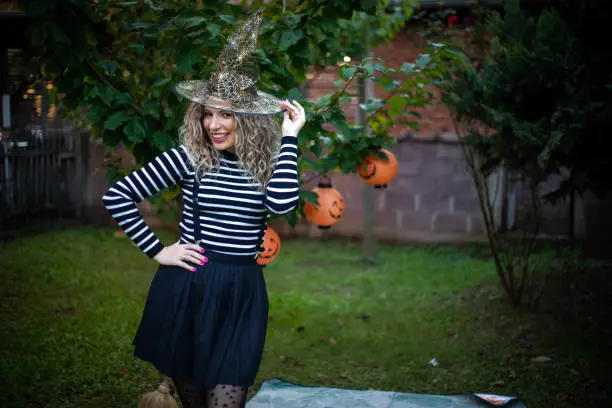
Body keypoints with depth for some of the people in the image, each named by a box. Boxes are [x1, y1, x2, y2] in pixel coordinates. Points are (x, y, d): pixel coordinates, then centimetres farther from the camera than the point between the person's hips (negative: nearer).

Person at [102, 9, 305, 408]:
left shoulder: (267, 162, 2)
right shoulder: (189, 157, -4)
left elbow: (283, 203, -21)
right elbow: (117, 195, -3)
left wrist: (290, 137, -15)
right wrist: (156, 251, -5)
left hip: (243, 293, 1)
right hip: (188, 288, -1)